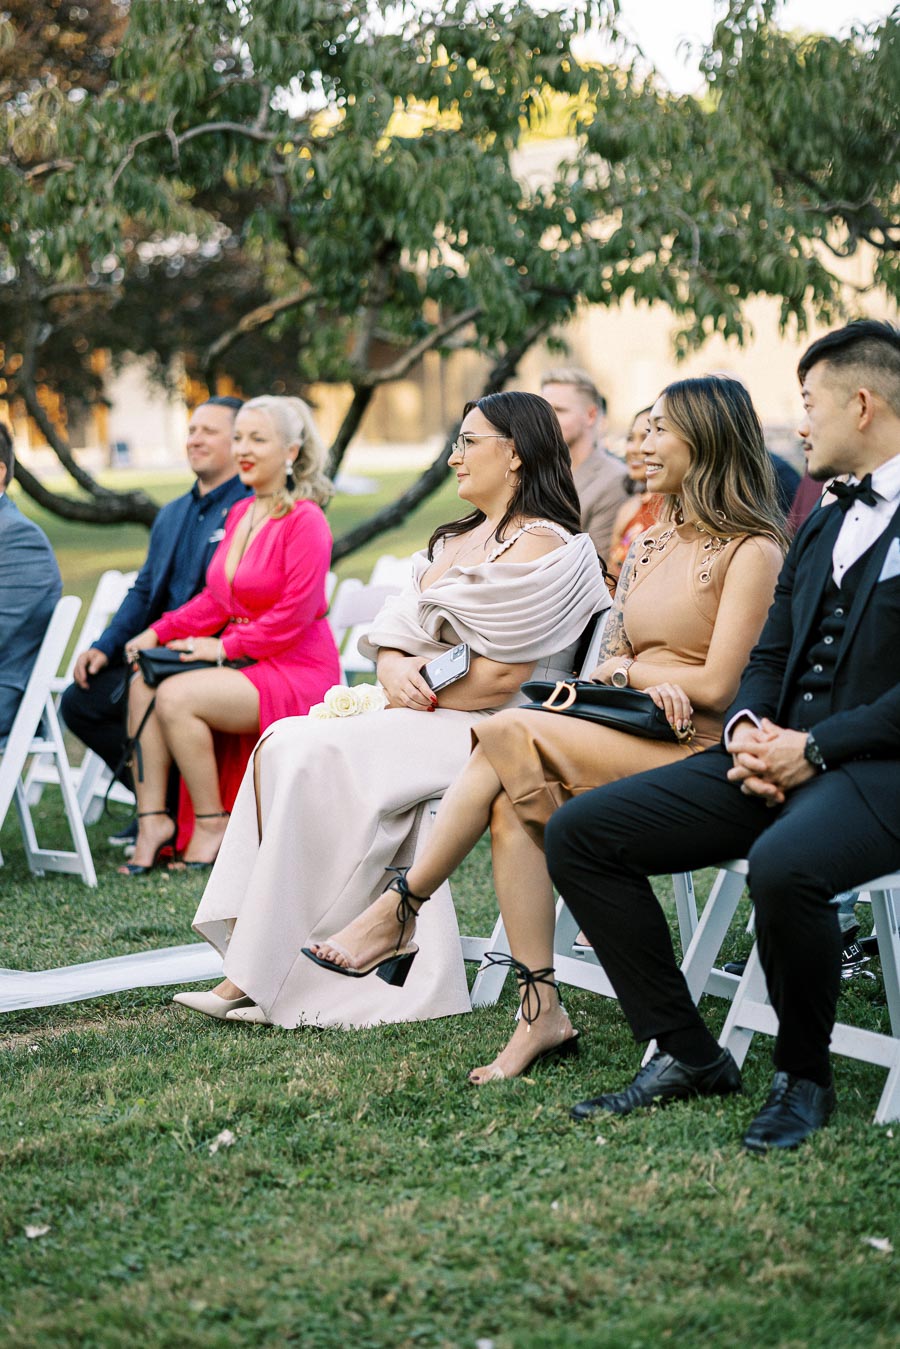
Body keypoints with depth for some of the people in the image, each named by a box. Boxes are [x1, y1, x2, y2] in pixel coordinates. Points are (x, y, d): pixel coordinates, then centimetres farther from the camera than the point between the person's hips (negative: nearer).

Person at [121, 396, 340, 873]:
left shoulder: (305, 521, -14)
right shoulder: (240, 513, 12)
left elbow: (293, 616, -18)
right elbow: (217, 597, 15)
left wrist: (225, 647, -16)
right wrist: (159, 633, 2)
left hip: (295, 671, -8)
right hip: (243, 660, 8)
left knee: (176, 695, -25)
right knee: (142, 685, -14)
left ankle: (212, 824, -11)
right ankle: (152, 816, -12)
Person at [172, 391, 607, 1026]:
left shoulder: (542, 547, -9)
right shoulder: (457, 540, 21)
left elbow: (500, 677, -17)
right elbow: (395, 633, 16)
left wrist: (421, 694, -7)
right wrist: (395, 669, -6)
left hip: (483, 732, -9)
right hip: (420, 719, 9)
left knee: (314, 758, -25)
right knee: (282, 744, -13)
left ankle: (268, 978, -20)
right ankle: (254, 968, -20)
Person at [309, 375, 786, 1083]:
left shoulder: (752, 550, -4)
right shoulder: (650, 543, 20)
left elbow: (716, 685, -11)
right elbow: (608, 662, 15)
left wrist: (627, 668, 3)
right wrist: (637, 676, -9)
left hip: (693, 750, -7)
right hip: (627, 738, 7)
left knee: (507, 734, -23)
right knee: (511, 801, -23)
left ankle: (399, 913, -15)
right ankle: (542, 1012, -22)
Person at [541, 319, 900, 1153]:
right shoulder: (823, 524, 21)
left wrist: (813, 748, -19)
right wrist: (749, 728, -1)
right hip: (781, 758, 8)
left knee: (782, 866, -40)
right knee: (578, 833, -5)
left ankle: (803, 1076, -11)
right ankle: (685, 1054, 1)